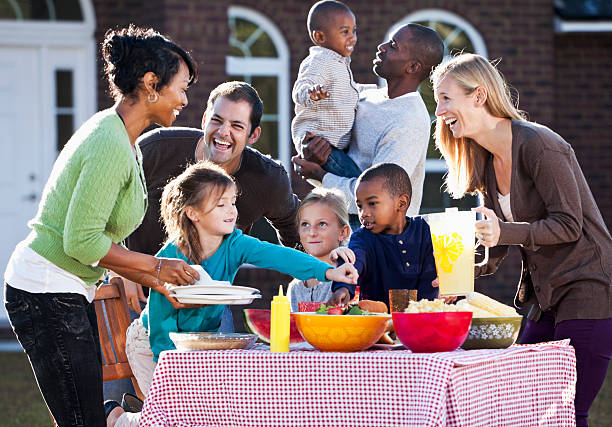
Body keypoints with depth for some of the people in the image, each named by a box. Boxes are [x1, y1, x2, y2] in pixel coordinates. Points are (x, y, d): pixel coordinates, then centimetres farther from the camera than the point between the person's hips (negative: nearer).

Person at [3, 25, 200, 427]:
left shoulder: (120, 138, 13)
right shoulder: (111, 145, -19)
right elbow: (81, 242, -22)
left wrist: (158, 283, 9)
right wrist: (156, 267, -12)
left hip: (71, 294, 10)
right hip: (47, 294, -10)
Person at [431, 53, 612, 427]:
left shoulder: (537, 145, -16)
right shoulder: (486, 162, 10)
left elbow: (569, 224, -18)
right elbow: (498, 241, 15)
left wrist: (504, 232, -29)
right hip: (548, 297, 9)